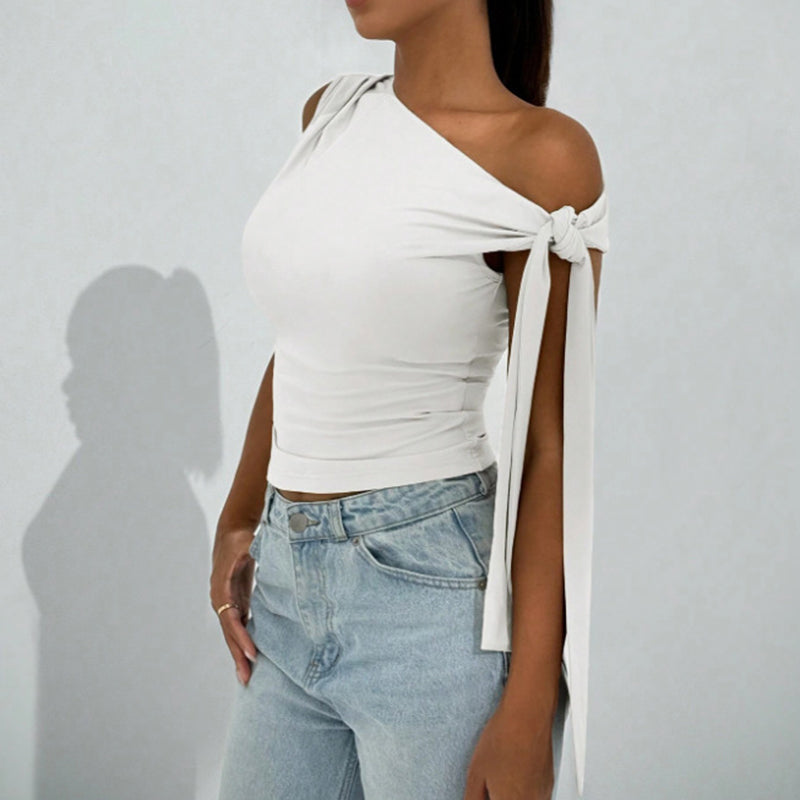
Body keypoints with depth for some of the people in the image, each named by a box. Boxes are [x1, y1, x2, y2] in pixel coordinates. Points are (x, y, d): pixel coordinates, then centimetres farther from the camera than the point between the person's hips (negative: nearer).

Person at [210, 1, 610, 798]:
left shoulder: (541, 156, -11)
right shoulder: (330, 112, 8)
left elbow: (552, 447, -12)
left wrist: (527, 709, -13)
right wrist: (237, 522, 17)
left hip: (434, 593, -6)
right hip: (288, 583, 6)